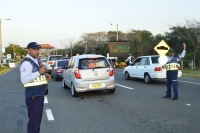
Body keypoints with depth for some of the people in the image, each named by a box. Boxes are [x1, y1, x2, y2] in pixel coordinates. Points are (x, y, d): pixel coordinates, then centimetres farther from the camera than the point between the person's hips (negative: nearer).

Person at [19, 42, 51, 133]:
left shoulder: (35, 61, 13)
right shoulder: (26, 62, -17)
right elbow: (24, 80, -27)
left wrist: (45, 76, 4)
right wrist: (39, 72, -27)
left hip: (39, 95, 10)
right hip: (33, 96, -10)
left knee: (37, 119, 21)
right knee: (34, 121, -2)